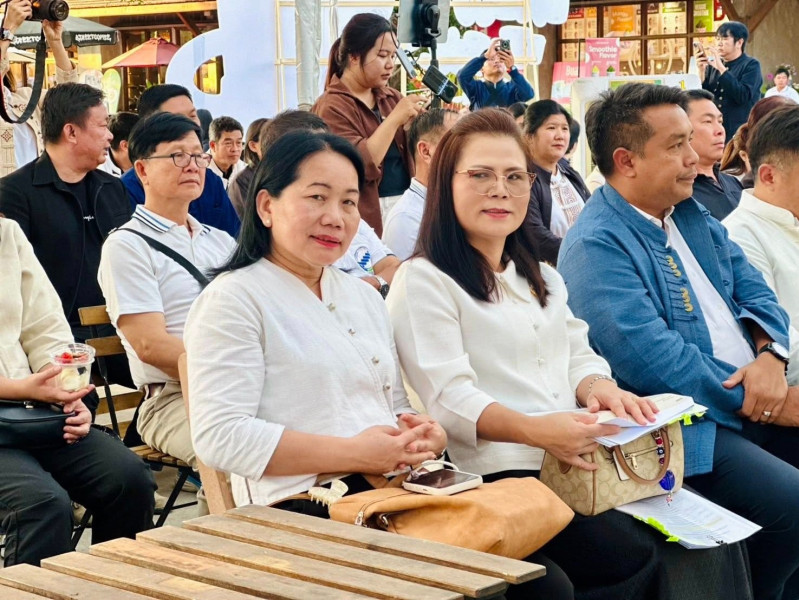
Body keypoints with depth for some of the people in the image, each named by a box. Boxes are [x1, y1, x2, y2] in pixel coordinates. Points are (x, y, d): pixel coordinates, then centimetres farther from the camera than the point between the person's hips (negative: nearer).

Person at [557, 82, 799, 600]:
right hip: (690, 427, -9)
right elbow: (654, 360, -21)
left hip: (755, 398, 9)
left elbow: (752, 288, 13)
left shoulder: (690, 215, 15)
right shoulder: (597, 247, -13)